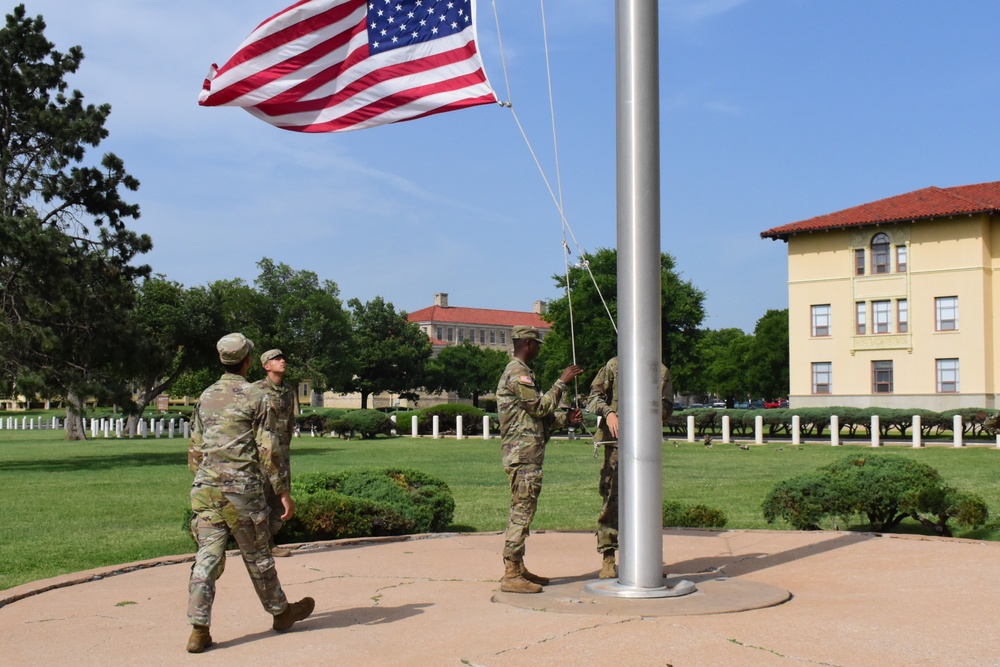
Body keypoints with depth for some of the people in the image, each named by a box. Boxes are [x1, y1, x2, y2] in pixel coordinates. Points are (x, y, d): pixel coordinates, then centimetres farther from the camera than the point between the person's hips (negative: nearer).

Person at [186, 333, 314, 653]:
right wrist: (283, 492, -4)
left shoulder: (206, 397, 12)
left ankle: (199, 629, -6)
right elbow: (268, 450, -8)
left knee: (207, 556, 1)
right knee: (256, 555, 9)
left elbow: (195, 450, 17)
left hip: (206, 488, 5)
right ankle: (281, 612, 28)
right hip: (242, 488, -4)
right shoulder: (255, 396, -5)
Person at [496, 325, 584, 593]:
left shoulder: (518, 372, 22)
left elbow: (538, 415, 22)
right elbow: (541, 407, -16)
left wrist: (566, 417, 10)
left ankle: (518, 569, 18)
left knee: (521, 512, 13)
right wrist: (562, 383, -8)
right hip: (524, 453, -11)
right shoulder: (518, 373, -13)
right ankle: (511, 575, -9)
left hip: (522, 453, 11)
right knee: (522, 512, -10)